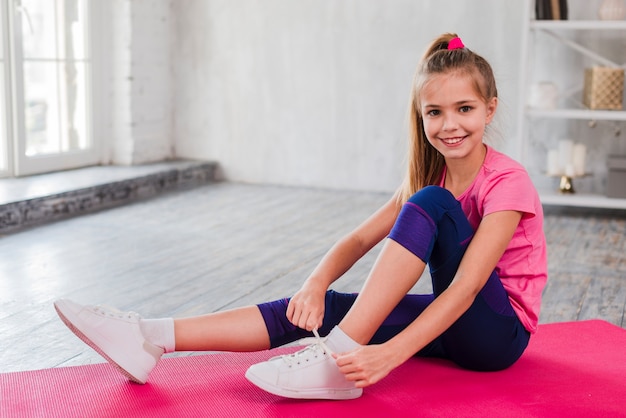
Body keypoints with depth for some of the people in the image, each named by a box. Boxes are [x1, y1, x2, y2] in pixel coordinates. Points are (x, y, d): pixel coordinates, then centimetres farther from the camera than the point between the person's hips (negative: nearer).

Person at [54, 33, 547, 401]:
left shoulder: (507, 182, -17)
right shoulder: (429, 177, 5)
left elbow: (466, 284, -29)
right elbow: (359, 238, -3)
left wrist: (390, 353, -40)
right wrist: (315, 284, -25)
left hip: (500, 331, -6)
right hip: (453, 323, 6)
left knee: (432, 203, -29)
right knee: (319, 308, -16)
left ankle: (336, 359, -35)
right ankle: (152, 338, -23)